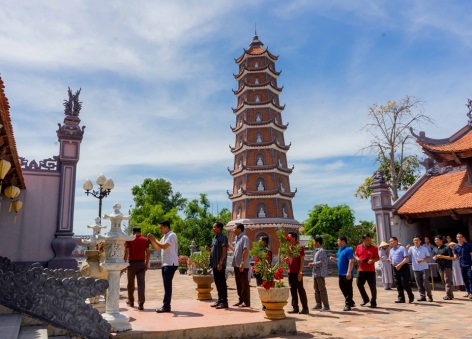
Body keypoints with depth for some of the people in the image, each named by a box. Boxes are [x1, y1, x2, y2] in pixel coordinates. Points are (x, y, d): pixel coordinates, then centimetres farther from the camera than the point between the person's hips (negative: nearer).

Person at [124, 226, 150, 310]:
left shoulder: (129, 240, -2)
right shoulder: (145, 240, 4)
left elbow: (126, 252, -7)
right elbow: (148, 253, 3)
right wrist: (147, 264, 10)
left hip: (132, 263, -1)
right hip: (141, 263, 1)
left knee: (131, 283, 14)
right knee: (141, 283, -3)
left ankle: (131, 301, 29)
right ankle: (141, 304, -11)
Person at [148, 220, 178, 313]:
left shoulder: (172, 235, -11)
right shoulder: (165, 236, 18)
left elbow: (164, 246, -22)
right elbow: (156, 248, 19)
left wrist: (154, 239, -13)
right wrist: (151, 240, 5)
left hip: (170, 264, -9)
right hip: (165, 264, 9)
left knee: (167, 285, -8)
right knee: (167, 285, 11)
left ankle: (166, 306, -5)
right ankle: (166, 306, 16)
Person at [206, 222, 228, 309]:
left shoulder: (223, 237, -11)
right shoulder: (215, 237, 18)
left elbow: (224, 250, -17)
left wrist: (220, 263, -22)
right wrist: (209, 250, 5)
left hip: (220, 264, -9)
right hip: (214, 264, 9)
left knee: (222, 283, -4)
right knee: (217, 282, 13)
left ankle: (224, 302, 1)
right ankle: (219, 300, 22)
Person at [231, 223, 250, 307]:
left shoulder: (244, 238, -12)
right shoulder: (237, 238, 16)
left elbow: (245, 250, -21)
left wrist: (242, 263, -24)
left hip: (243, 265, -9)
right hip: (236, 265, 9)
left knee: (244, 284, -1)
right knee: (238, 284, 14)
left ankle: (246, 302, 5)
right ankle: (241, 300, 23)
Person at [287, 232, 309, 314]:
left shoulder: (300, 247, -9)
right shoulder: (289, 247, 14)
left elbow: (302, 260, -13)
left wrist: (300, 271, -18)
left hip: (297, 272, -8)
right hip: (290, 272, 8)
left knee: (300, 290, -2)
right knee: (293, 290, 10)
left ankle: (305, 308, 4)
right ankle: (295, 307, 17)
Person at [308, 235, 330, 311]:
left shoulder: (321, 251, -15)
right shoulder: (316, 251, 16)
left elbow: (322, 262, -22)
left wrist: (313, 264, -17)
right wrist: (312, 265, 9)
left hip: (320, 273, -10)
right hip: (315, 273, 10)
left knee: (322, 289, -5)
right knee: (316, 289, 15)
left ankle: (326, 306, 1)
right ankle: (318, 304, 25)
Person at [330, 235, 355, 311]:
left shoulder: (348, 250, -14)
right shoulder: (339, 249, 14)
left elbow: (351, 261, -21)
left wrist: (349, 272, -26)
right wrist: (334, 260, 5)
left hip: (347, 274, -9)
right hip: (341, 273, 9)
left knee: (348, 288, -1)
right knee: (342, 287, 15)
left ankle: (348, 304, 7)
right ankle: (350, 302, 29)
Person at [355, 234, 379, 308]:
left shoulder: (373, 248, -3)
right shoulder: (358, 247, 5)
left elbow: (377, 258, 1)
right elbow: (356, 255, 16)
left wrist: (373, 260, -19)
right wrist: (357, 259, -6)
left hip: (371, 270, -3)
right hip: (361, 270, 3)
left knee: (372, 286, 0)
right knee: (359, 284, 5)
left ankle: (373, 302, 16)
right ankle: (365, 299, 25)